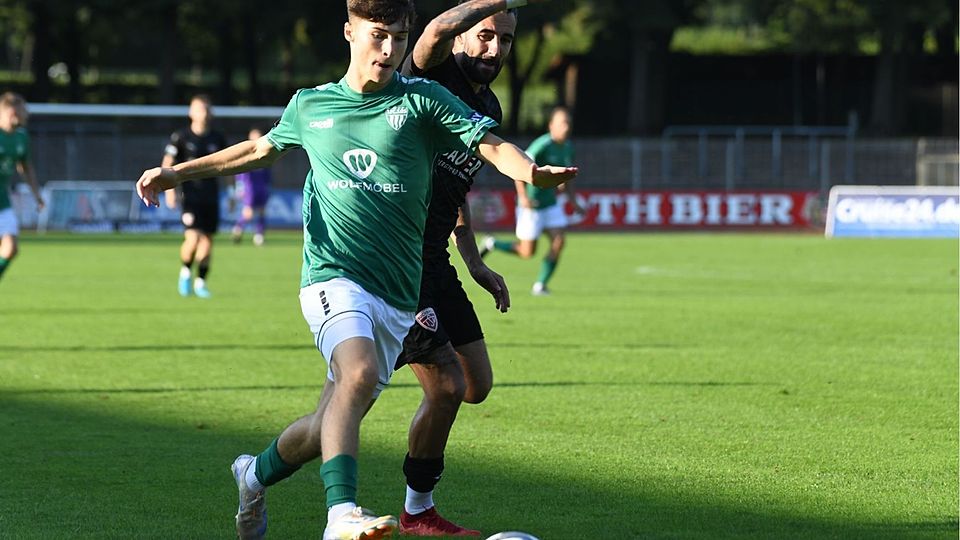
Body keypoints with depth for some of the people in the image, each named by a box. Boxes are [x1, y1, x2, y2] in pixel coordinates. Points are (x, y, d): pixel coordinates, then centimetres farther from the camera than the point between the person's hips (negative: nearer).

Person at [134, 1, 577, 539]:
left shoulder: (422, 100, 3)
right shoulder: (310, 106, 10)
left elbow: (493, 145, -8)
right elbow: (261, 149, 29)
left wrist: (531, 170, -30)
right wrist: (179, 172, 27)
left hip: (398, 295, 2)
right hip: (334, 277, -2)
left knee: (333, 423, 10)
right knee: (359, 373, -32)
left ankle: (256, 474, 40)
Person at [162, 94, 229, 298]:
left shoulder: (218, 139, 7)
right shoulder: (180, 137, -3)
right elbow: (167, 164, -3)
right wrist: (169, 189, -14)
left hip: (211, 197, 4)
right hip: (190, 196, -4)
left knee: (207, 241, 4)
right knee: (193, 239, -16)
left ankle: (201, 282, 18)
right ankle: (185, 272, 11)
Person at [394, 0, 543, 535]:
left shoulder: (490, 107, 15)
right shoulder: (435, 76, -11)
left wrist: (475, 263, 23)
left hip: (434, 260, 9)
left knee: (476, 385, 12)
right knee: (447, 386, -10)